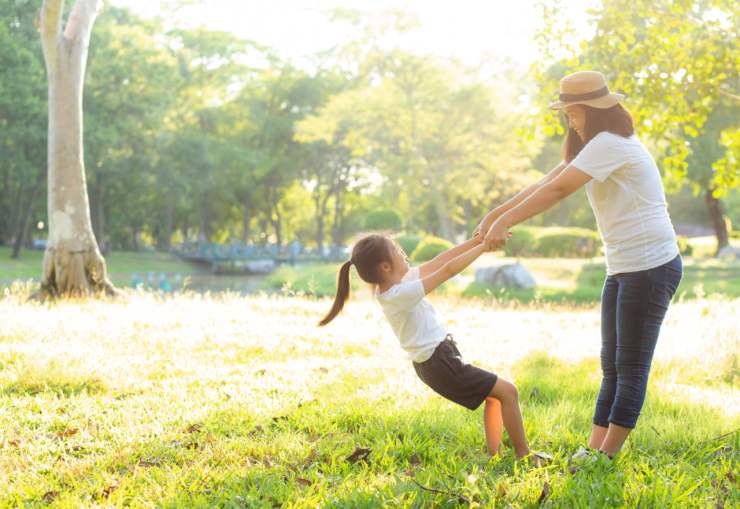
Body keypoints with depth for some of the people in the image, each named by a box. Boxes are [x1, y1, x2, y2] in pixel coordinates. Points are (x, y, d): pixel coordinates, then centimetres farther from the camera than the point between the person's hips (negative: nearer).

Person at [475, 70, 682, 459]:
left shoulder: (610, 144, -15)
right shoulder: (593, 147, 17)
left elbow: (558, 190, -22)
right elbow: (545, 183, 14)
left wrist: (505, 222, -19)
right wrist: (496, 213, 6)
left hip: (651, 266, -11)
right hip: (622, 269, 11)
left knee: (631, 366, -3)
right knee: (611, 365, 9)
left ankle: (606, 456, 0)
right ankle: (593, 450, 12)